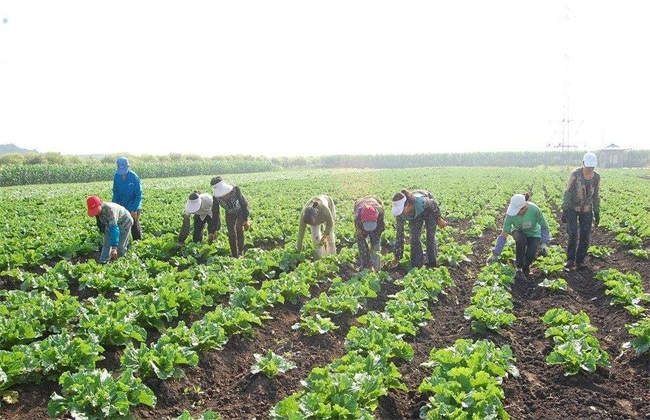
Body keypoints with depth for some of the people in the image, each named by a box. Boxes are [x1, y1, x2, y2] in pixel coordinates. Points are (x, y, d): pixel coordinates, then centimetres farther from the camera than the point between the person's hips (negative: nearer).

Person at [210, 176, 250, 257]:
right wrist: (214, 231, -17)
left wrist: (245, 220, -27)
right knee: (231, 234, -3)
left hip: (241, 211, -2)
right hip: (230, 214, 2)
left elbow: (243, 204, -27)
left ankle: (240, 253, -7)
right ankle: (235, 256, 10)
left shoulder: (235, 189, -37)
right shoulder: (216, 197, -27)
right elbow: (215, 214, -19)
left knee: (239, 228, -17)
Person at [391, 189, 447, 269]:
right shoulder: (400, 214, -32)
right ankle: (417, 265, 7)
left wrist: (439, 219, -8)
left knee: (430, 235, -6)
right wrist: (397, 256, -19)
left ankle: (432, 263, 9)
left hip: (429, 210, -2)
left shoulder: (421, 201, -46)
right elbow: (399, 234, -23)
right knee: (414, 237, -7)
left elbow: (434, 204, -22)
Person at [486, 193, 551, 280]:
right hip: (519, 232, 0)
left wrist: (544, 243, -25)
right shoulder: (511, 214, -30)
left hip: (534, 234, 0)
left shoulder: (534, 209, -32)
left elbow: (544, 227, -16)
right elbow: (503, 235, -24)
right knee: (521, 239, -36)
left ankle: (526, 266, 13)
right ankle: (519, 269, -20)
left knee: (531, 254, -25)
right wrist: (495, 254, -23)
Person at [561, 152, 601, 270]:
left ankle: (580, 261, 11)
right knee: (573, 235, -14)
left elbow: (596, 196, 4)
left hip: (586, 210, 3)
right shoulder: (575, 174, -17)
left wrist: (597, 213, 3)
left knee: (585, 236, -2)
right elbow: (567, 192, -14)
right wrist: (564, 211, -17)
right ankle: (570, 259, 3)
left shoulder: (596, 177, -5)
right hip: (572, 208, -3)